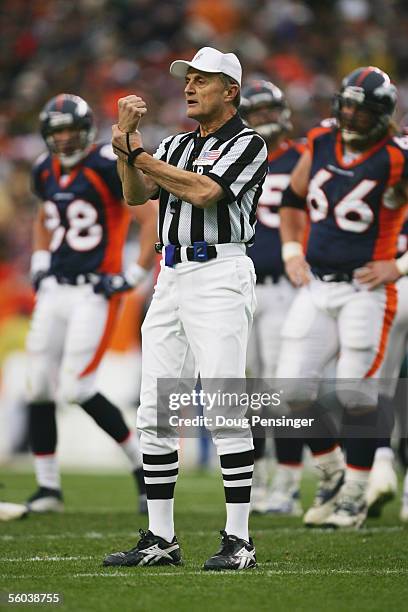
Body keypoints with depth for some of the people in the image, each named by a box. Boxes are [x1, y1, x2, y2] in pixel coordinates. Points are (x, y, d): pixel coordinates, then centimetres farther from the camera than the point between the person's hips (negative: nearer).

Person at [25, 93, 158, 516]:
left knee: (76, 390, -13)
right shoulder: (46, 171, 11)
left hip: (94, 294, -7)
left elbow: (152, 217, -13)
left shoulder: (106, 166, -11)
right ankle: (47, 488, 13)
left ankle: (143, 465, 3)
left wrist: (135, 275, -13)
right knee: (39, 387, 3)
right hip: (54, 291, 7)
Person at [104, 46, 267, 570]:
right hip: (171, 277, 8)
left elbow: (202, 192, -17)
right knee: (154, 412, 4)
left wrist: (137, 152, -11)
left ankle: (238, 541, -11)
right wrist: (127, 141, -8)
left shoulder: (247, 143, -3)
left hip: (220, 276, -8)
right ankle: (160, 540, 9)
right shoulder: (177, 145, 19)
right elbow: (135, 195, 7)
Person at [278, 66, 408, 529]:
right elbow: (292, 200, 21)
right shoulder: (321, 145, 5)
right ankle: (331, 475, 22)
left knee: (355, 395, -5)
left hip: (365, 290, -5)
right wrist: (292, 253, 10)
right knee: (293, 390, 1)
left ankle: (355, 495, 10)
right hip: (316, 286, 5)